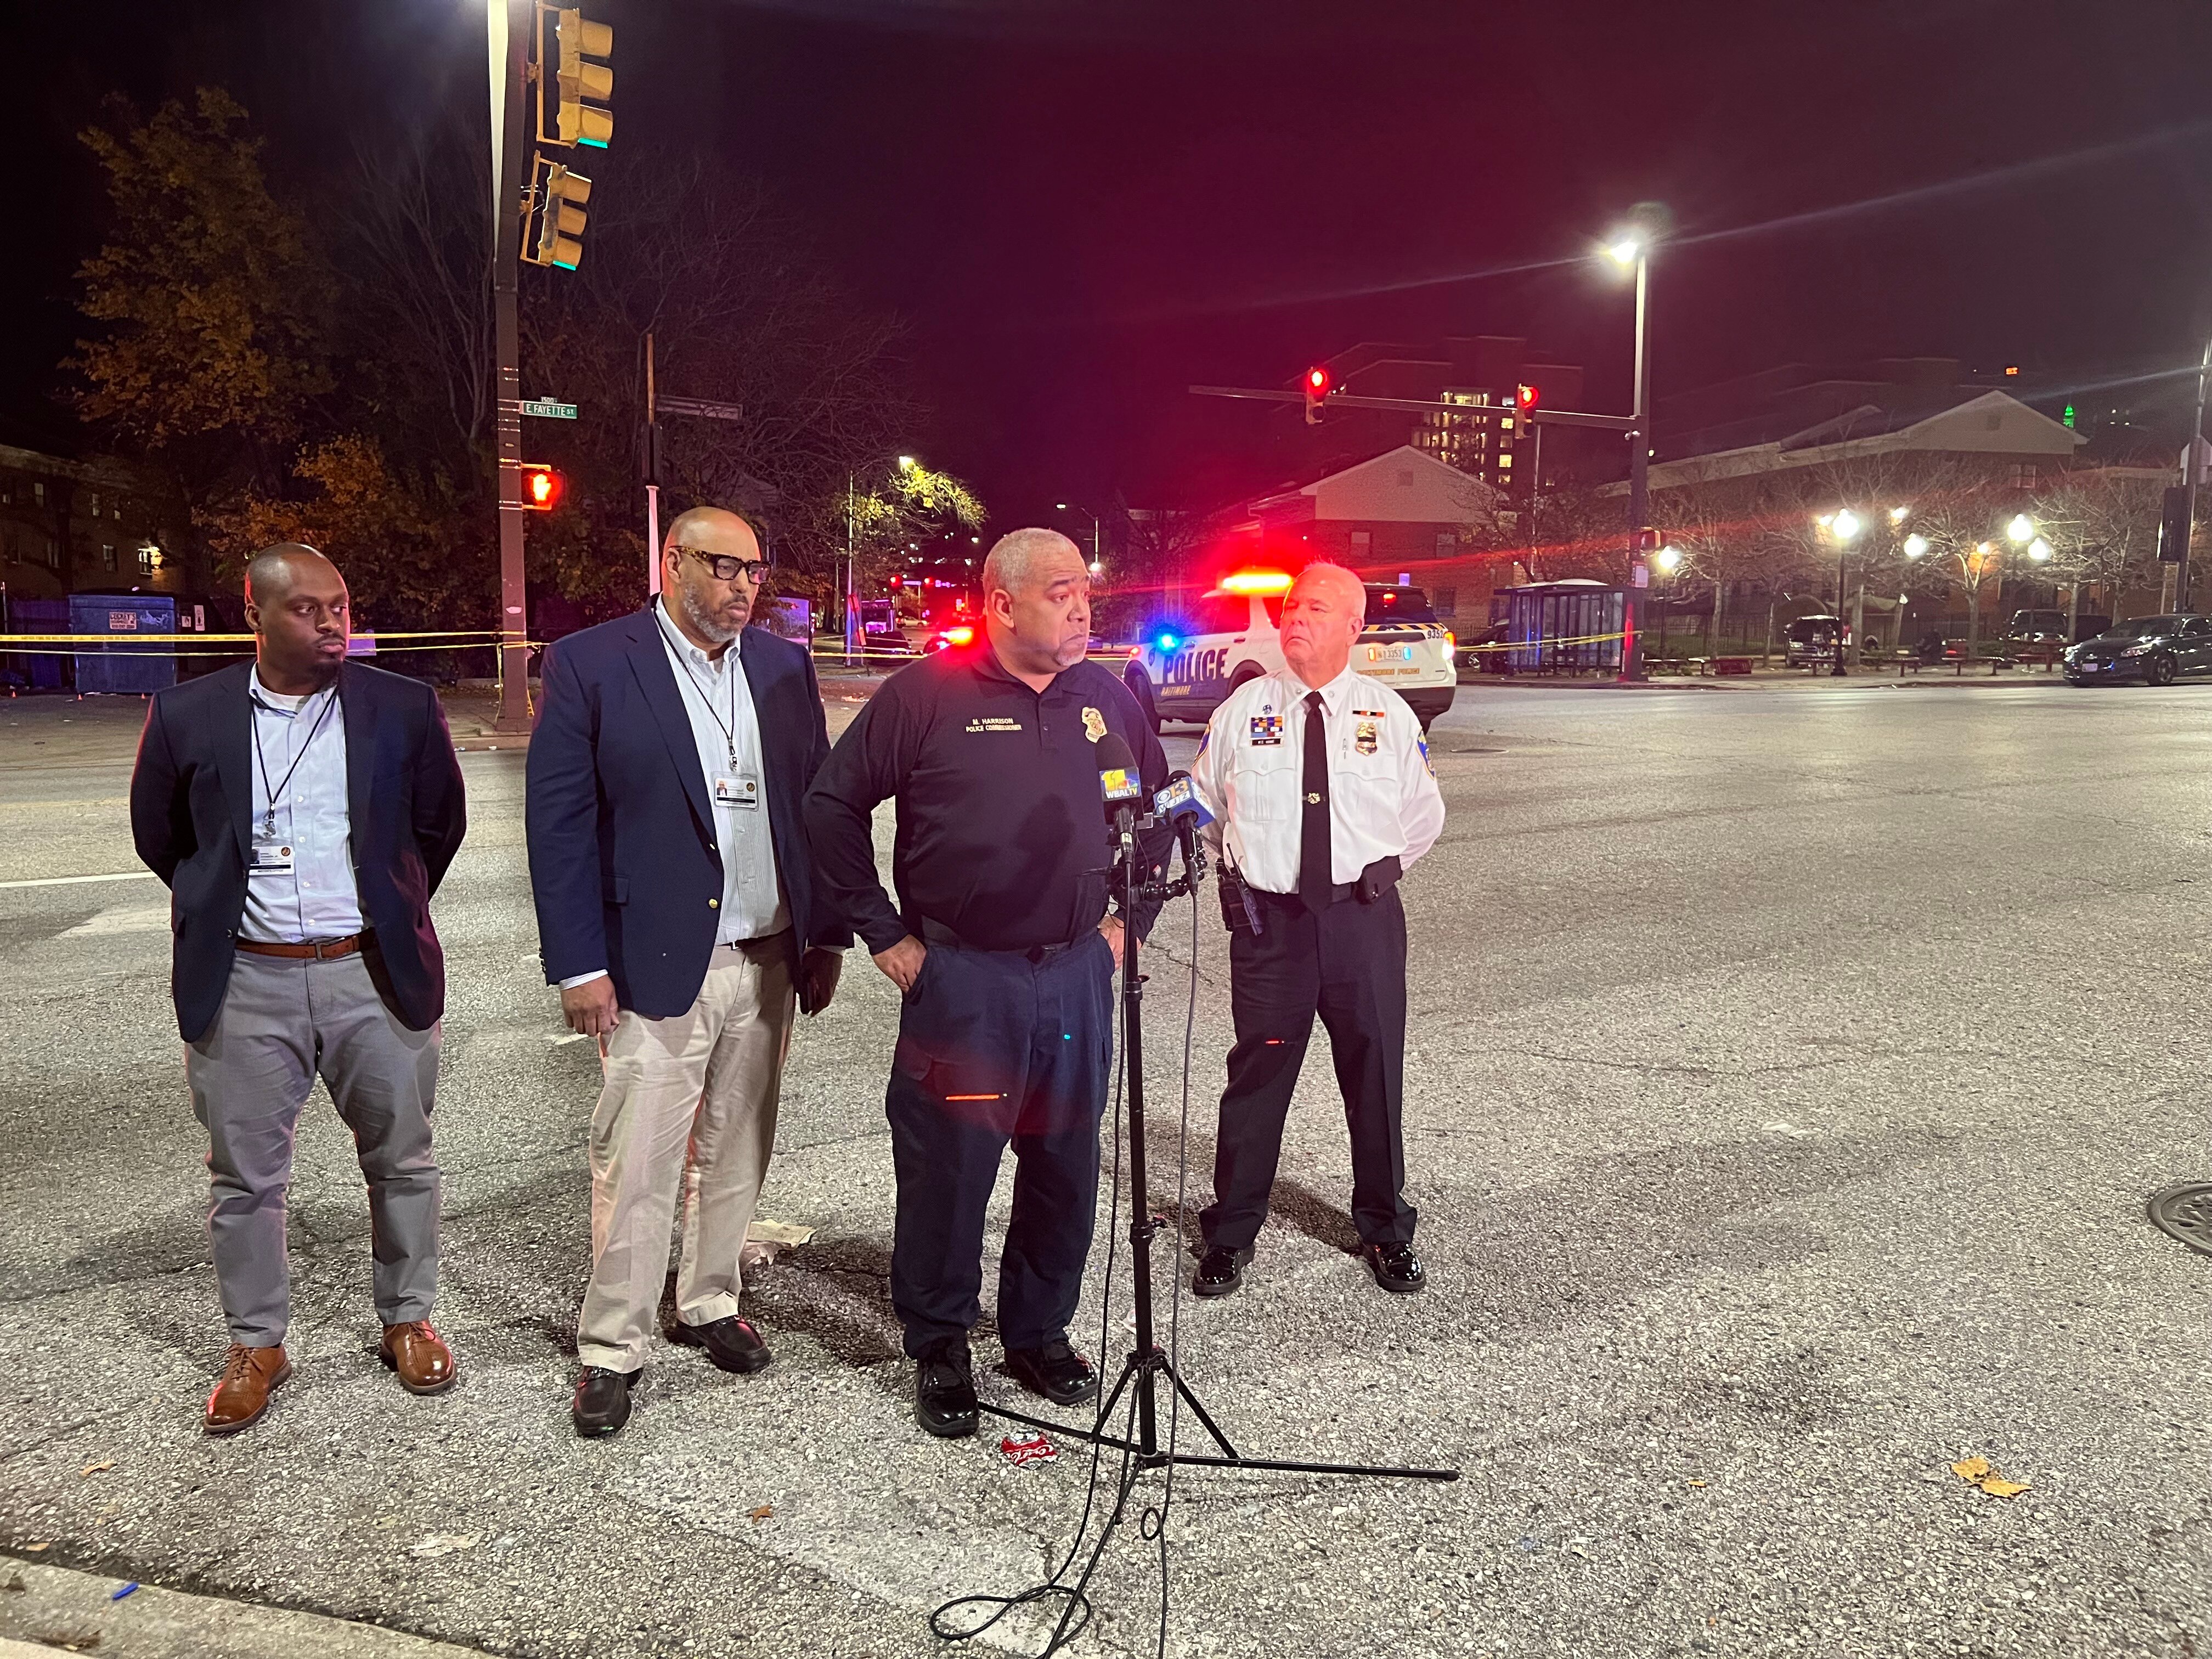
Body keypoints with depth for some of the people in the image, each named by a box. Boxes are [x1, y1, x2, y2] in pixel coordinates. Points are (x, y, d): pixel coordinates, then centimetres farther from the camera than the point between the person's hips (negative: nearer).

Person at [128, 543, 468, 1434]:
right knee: (244, 1175, 10)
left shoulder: (404, 708, -2)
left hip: (375, 974, 0)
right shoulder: (187, 715, -1)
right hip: (243, 983, 0)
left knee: (402, 1160, 11)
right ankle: (256, 1344, 28)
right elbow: (160, 835, 13)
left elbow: (441, 824, 10)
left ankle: (408, 1321, 29)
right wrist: (227, 902, 15)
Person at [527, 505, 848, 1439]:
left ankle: (709, 1304, 33)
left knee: (736, 1154, 15)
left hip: (770, 963, 5)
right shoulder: (589, 666, -5)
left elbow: (819, 803, 10)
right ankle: (611, 1348, 17)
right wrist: (580, 967, -11)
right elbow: (558, 823, -7)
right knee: (635, 1169, 1)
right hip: (656, 967, -4)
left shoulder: (785, 667, 8)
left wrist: (825, 937, 7)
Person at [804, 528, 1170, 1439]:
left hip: (1077, 974, 4)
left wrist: (1125, 919, 14)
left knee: (1067, 1167, 13)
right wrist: (883, 933, -3)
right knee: (948, 1170, 5)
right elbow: (832, 806, -3)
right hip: (961, 979, -4)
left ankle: (1041, 1333, 33)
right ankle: (940, 1351, 25)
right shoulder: (926, 694, -6)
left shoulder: (1106, 697, 8)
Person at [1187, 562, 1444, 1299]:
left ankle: (1386, 1231, 31)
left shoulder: (1389, 714, 3)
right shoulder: (1243, 709, 1)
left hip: (1364, 915, 1)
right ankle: (1231, 1235, 23)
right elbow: (1203, 803, 14)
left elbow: (1423, 814, 16)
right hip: (1268, 917, -1)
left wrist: (1387, 865, 6)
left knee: (1376, 1075, 11)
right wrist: (1235, 866, 6)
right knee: (1257, 1077, 6)